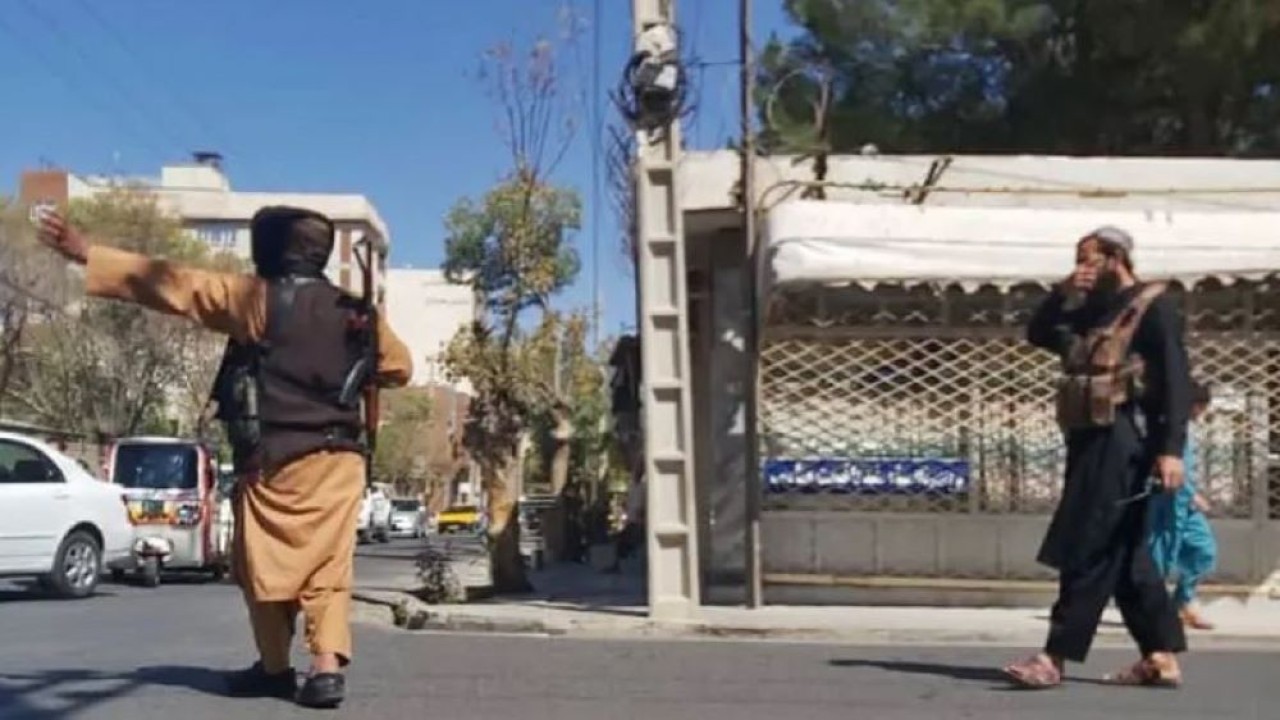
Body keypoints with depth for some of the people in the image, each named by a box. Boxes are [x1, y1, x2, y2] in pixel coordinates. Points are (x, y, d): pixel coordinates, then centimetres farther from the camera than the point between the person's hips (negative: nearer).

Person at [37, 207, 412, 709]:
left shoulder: (258, 298, -4)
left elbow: (175, 285, -7)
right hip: (340, 458, 4)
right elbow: (399, 367, 20)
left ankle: (275, 668, 21)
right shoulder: (355, 313, 9)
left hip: (278, 458, -4)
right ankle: (328, 665, -9)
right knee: (328, 564, 4)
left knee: (267, 563, 11)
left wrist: (88, 256, -4)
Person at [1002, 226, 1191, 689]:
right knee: (1125, 555, 9)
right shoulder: (1093, 313, 21)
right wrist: (1062, 294, 6)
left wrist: (1171, 448, -22)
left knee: (1088, 553, -10)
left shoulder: (1152, 306, -4)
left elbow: (1176, 380, -12)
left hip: (1121, 441, -9)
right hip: (1092, 440, 9)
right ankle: (1161, 658, 15)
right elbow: (1038, 334, 23)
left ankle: (1056, 658, -11)